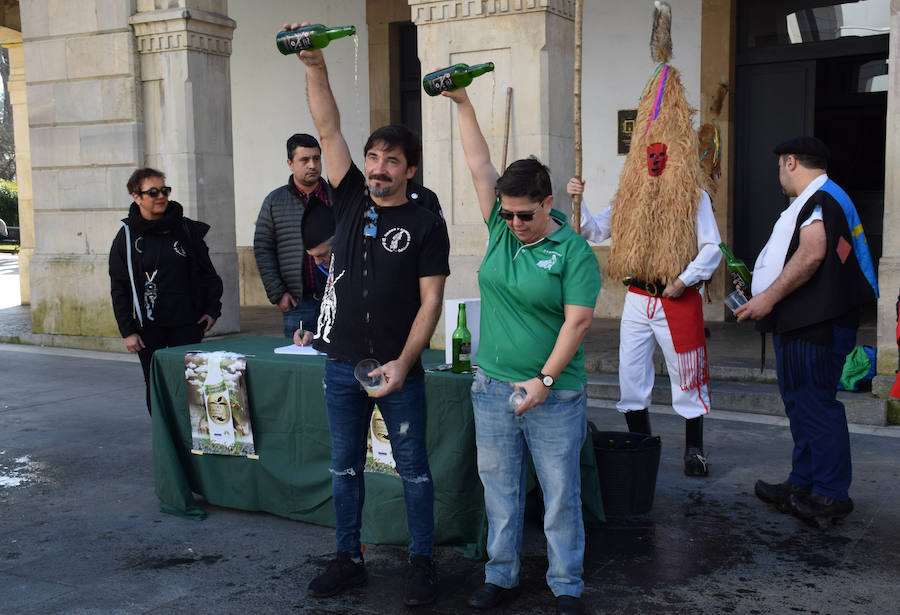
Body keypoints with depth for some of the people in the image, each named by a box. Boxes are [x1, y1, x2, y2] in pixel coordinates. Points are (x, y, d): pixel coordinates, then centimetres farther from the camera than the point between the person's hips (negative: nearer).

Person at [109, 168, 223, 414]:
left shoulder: (187, 229, 4)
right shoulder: (127, 236, 2)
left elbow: (206, 271, 11)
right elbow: (119, 289, 3)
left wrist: (212, 309, 0)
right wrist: (127, 331, -3)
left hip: (187, 323, 0)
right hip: (148, 327, 0)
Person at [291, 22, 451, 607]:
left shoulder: (426, 224, -4)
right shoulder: (352, 199, 6)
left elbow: (430, 303, -8)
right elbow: (328, 128, 0)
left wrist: (402, 364, -16)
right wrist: (315, 65, -10)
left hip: (399, 367, -4)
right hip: (342, 363, 4)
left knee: (413, 470, 6)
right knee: (345, 467, 13)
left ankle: (423, 563, 21)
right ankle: (350, 560, 28)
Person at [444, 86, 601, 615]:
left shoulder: (574, 252, -9)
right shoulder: (500, 229, 5)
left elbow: (578, 321, -13)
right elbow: (480, 165, 5)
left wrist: (544, 379, -18)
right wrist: (462, 102, 2)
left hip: (554, 393, -4)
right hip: (493, 387, 5)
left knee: (561, 493, 5)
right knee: (500, 488, 13)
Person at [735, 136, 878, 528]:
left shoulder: (821, 198, -13)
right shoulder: (814, 200, 21)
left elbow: (811, 254, -27)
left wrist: (770, 296, -24)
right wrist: (763, 285, 31)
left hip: (816, 324, -11)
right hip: (801, 323, 11)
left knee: (816, 406, -6)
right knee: (801, 404, 15)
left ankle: (831, 496, 2)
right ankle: (802, 485, 25)